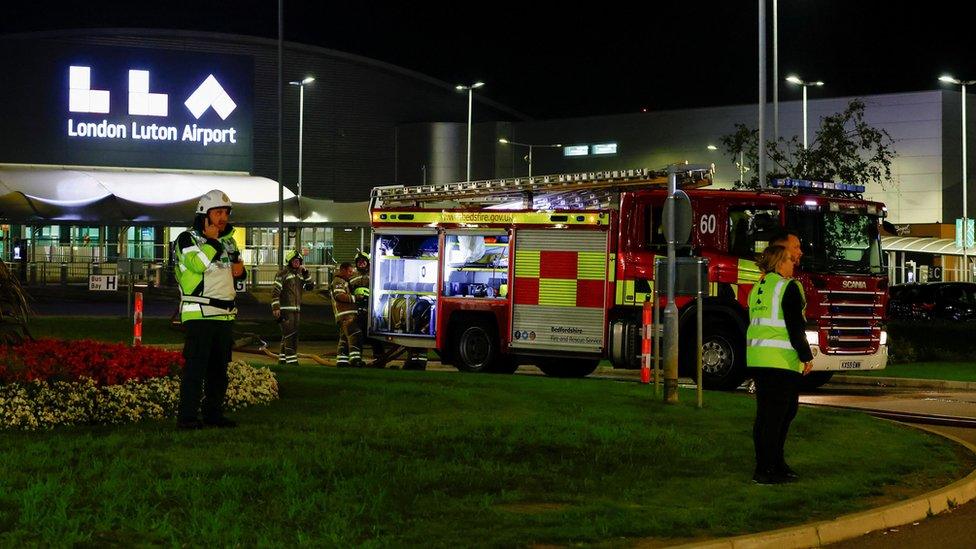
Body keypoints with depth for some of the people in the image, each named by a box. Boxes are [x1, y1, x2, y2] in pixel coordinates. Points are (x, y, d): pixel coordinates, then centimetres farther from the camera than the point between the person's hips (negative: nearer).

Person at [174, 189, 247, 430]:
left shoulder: (228, 241, 19)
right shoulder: (187, 239, -4)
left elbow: (238, 270, 30)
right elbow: (198, 264, -21)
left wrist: (240, 269, 8)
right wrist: (212, 240, -13)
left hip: (225, 314, 8)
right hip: (199, 314, -8)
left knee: (219, 367, 11)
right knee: (196, 366, -10)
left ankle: (214, 414, 19)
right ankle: (187, 417, -8)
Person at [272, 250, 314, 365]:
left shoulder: (300, 274, 16)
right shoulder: (283, 273, -5)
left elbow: (310, 286, 13)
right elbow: (275, 291, -9)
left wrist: (306, 273, 1)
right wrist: (275, 308, -16)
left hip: (296, 309, 8)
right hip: (285, 309, -8)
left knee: (287, 335, 12)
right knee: (290, 335, -13)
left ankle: (282, 359, 19)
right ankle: (291, 359, -15)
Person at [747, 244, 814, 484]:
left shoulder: (758, 288, 16)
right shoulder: (788, 287, -10)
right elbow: (795, 327, -15)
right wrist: (806, 357, -11)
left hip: (757, 357, 9)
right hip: (781, 359, -9)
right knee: (774, 415, -5)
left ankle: (775, 462, 21)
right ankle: (766, 470, -4)